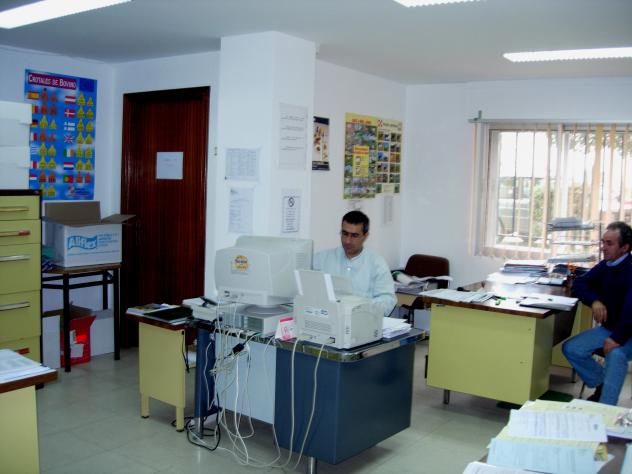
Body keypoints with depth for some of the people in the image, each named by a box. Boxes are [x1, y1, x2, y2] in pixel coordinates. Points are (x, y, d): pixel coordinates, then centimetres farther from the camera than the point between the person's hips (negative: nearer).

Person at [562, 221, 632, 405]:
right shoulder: (605, 266, 5)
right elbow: (580, 284, 8)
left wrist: (617, 338, -33)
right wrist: (594, 301, -13)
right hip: (609, 327, 7)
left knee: (615, 354, -36)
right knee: (570, 348, -8)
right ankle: (602, 384, 11)